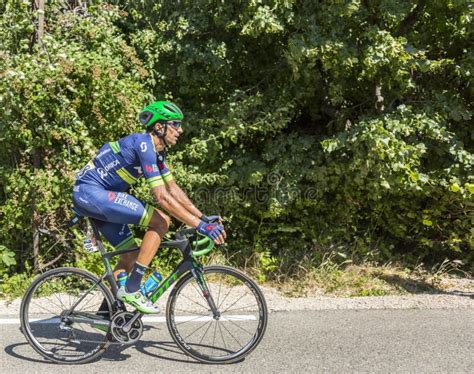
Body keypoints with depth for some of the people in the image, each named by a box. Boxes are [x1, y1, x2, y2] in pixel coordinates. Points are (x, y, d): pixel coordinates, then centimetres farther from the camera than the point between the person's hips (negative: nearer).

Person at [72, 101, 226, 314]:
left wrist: (204, 217, 7)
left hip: (90, 196, 10)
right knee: (160, 221, -17)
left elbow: (173, 188, 13)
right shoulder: (143, 144, -21)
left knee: (132, 254, 11)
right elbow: (162, 197, -26)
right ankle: (131, 290, -12)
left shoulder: (156, 150, 9)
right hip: (90, 191, -10)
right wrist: (199, 225, -25)